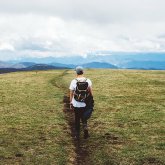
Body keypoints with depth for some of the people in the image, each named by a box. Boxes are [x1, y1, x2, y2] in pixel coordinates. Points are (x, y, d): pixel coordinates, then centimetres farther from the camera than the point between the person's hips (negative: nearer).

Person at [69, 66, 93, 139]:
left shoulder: (73, 82, -8)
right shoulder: (88, 81, -4)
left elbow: (71, 93, -4)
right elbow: (90, 92, -4)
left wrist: (70, 103, 6)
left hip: (76, 104, -1)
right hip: (85, 104, 1)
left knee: (77, 119, 13)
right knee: (84, 118, 18)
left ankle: (77, 135, 18)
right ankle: (85, 127, -9)